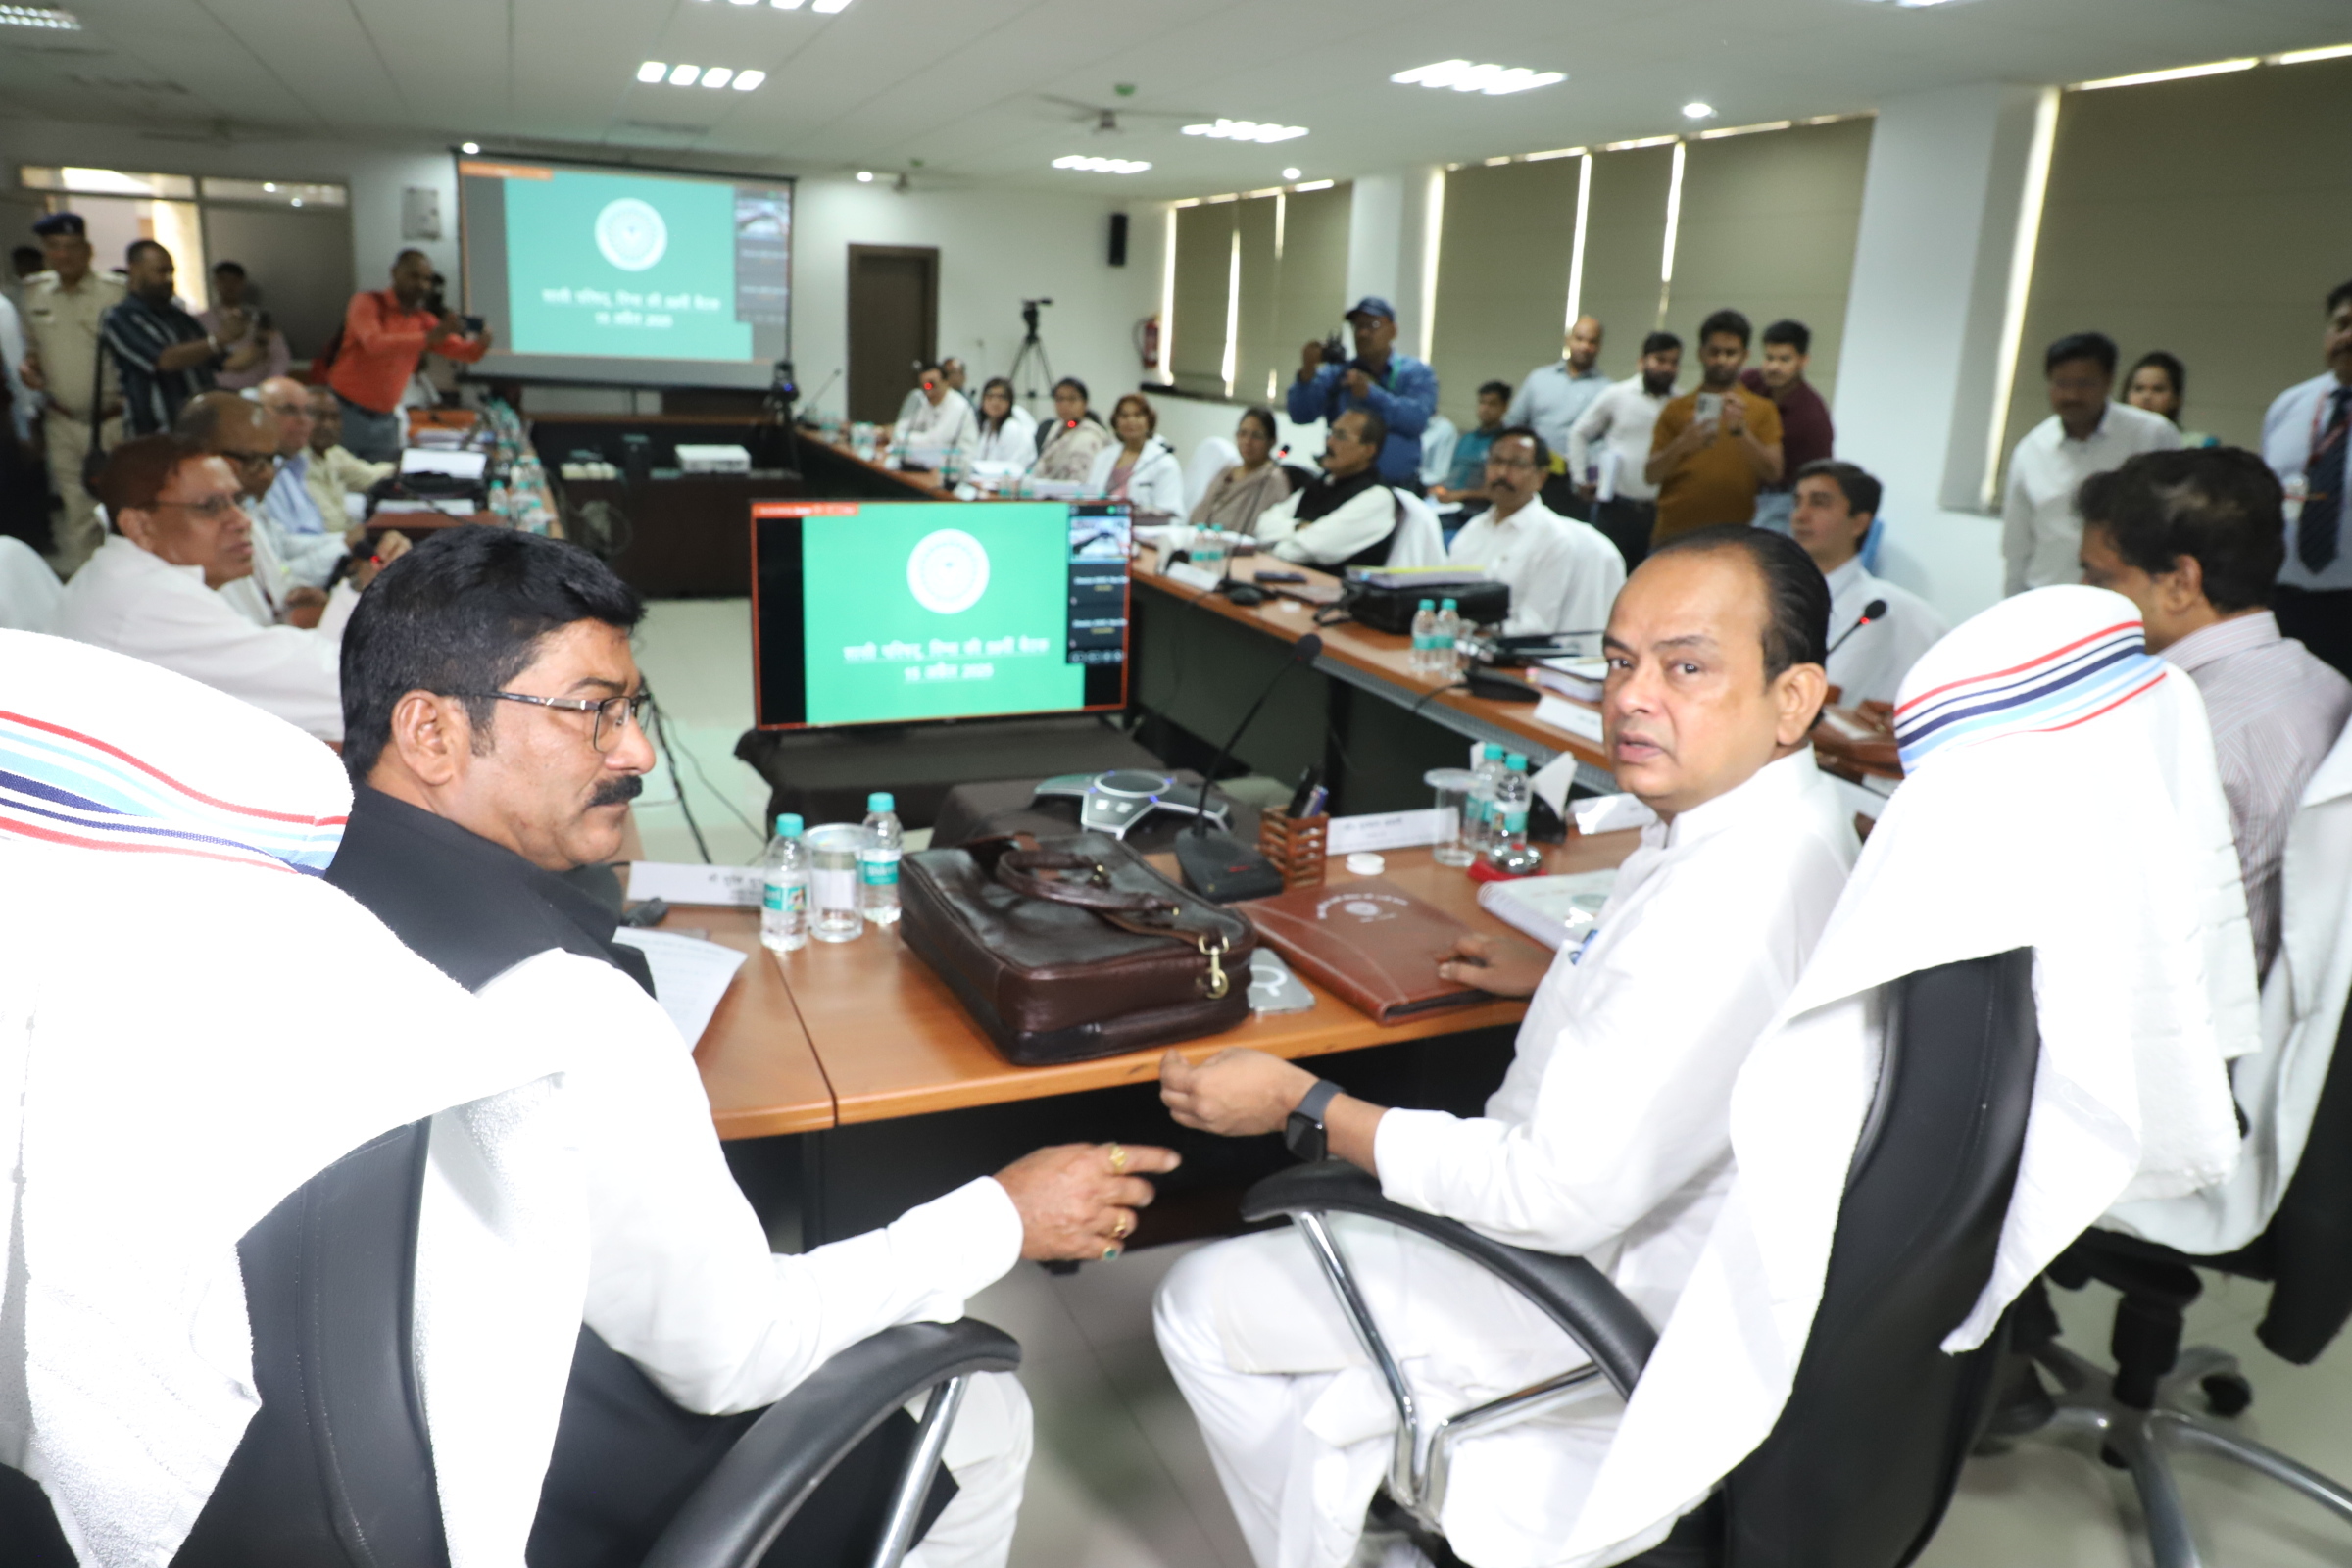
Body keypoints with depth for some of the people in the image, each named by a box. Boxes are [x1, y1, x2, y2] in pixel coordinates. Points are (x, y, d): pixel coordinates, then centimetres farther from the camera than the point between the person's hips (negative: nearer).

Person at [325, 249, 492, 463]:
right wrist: (429, 338, -34)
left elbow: (463, 352, 3)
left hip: (385, 419, 5)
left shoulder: (424, 320, 10)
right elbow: (375, 343, -24)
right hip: (346, 412, -5)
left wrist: (480, 344, -22)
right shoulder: (367, 303, -6)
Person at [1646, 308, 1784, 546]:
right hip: (1675, 533, 1)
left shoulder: (1762, 410, 9)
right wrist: (1681, 445, -15)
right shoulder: (1676, 409, 11)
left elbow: (1773, 473, -3)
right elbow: (1651, 475, 4)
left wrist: (1740, 430, -15)